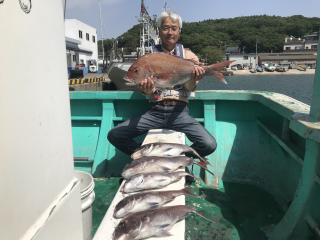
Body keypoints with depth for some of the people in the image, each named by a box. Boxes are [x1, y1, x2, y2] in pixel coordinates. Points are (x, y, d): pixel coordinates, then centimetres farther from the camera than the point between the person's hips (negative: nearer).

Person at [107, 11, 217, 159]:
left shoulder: (188, 55, 8)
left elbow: (190, 88, -4)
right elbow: (147, 88, -1)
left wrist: (193, 80, -29)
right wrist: (145, 89, -26)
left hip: (179, 111, 0)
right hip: (154, 111, 1)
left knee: (210, 145, -22)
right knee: (114, 135, -15)